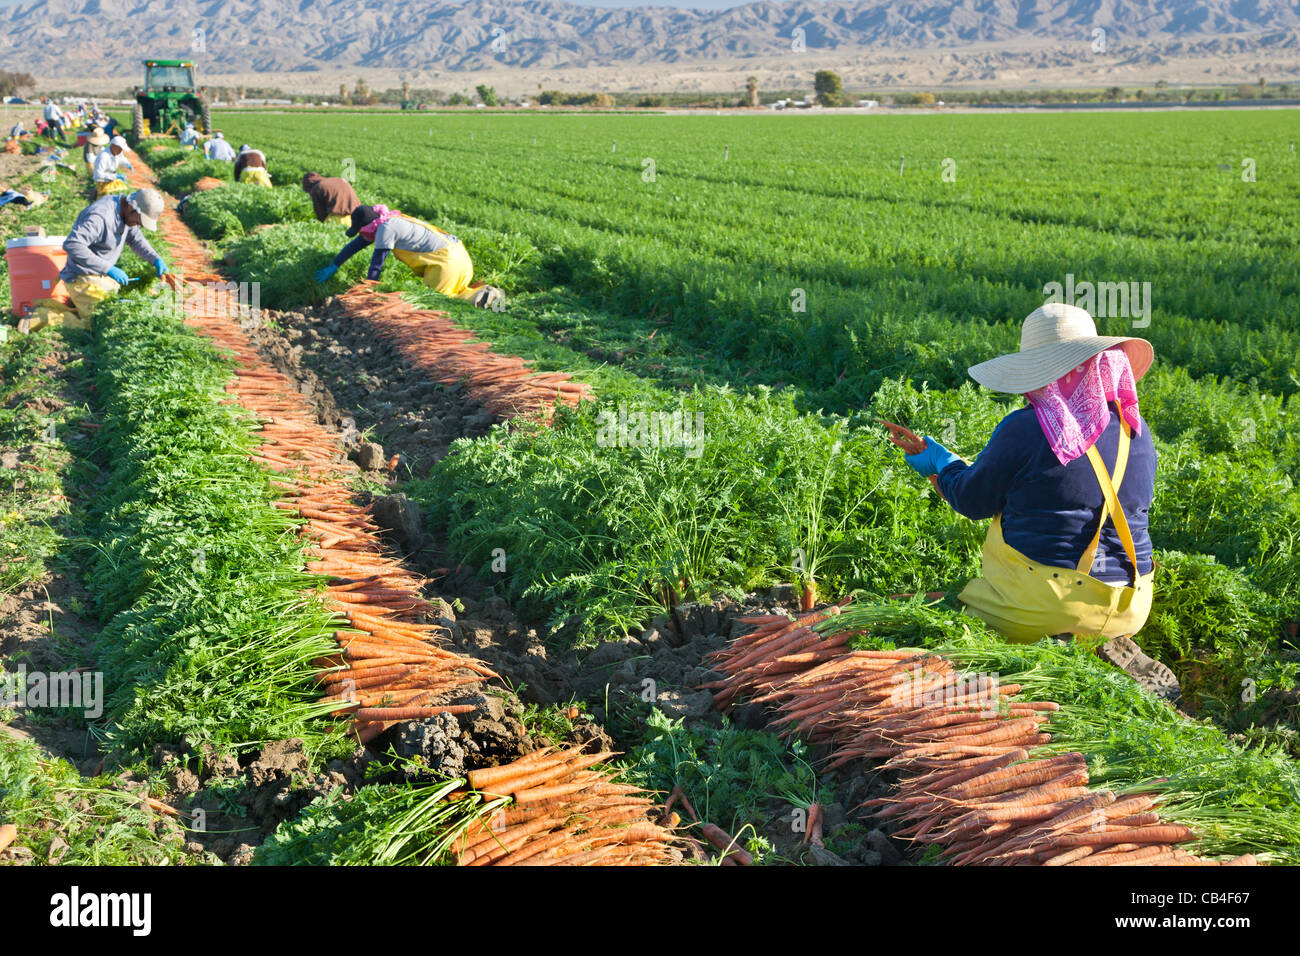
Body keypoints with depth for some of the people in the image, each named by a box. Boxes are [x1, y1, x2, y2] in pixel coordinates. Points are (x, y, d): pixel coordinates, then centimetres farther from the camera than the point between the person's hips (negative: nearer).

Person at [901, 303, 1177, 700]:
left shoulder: (1023, 431, -15)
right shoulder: (1137, 430, 2)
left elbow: (973, 500, -1)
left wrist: (941, 464, 19)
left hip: (1039, 601, -7)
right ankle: (1109, 648, 7)